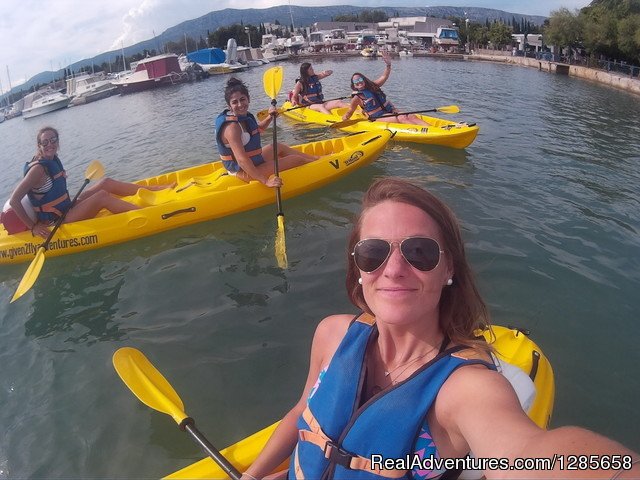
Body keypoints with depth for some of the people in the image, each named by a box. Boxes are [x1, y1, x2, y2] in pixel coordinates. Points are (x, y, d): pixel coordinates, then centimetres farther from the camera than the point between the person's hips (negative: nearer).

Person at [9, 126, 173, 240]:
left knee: (105, 183, 0)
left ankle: (154, 189, 0)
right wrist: (33, 227, -21)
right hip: (56, 223, -9)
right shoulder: (38, 169, -19)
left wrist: (73, 203, 10)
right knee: (102, 196, -23)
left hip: (66, 210, 9)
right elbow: (14, 200, -22)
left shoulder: (53, 160, 6)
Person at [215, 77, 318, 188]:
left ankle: (314, 158, 42)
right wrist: (266, 181, -38)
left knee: (279, 147, 26)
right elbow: (241, 160, -36)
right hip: (244, 172, -10)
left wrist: (269, 117, 5)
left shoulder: (244, 116, 1)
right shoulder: (232, 127, -28)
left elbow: (259, 128, 24)